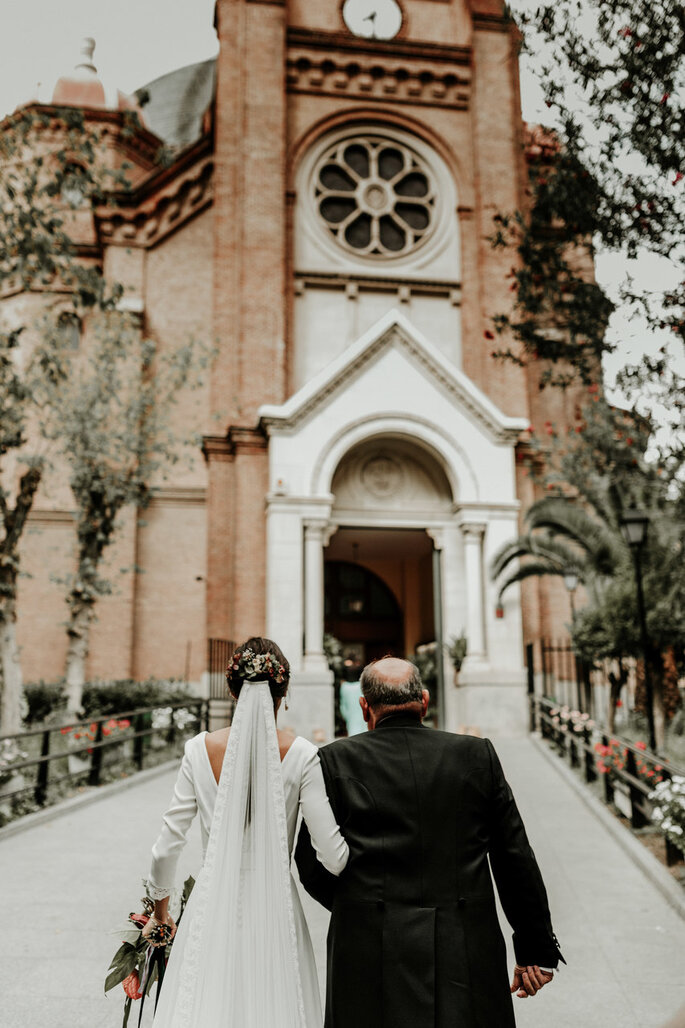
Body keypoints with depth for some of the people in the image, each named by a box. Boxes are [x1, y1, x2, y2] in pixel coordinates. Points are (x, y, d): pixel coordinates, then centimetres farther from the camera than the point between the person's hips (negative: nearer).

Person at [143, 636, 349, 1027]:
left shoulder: (200, 749, -5)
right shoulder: (301, 754, -10)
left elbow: (167, 846, -1)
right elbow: (333, 857, -12)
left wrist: (160, 911, 16)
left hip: (214, 905, 1)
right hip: (274, 910, -1)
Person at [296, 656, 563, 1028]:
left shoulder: (336, 761, -3)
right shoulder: (477, 755, 1)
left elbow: (312, 868, 1)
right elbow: (515, 859, 4)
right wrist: (536, 948, 13)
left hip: (370, 956, -1)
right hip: (466, 954, 2)